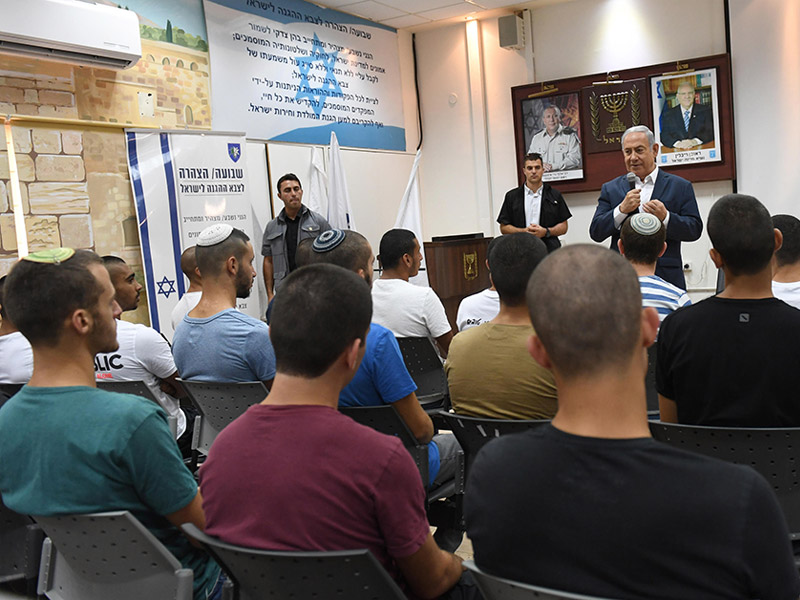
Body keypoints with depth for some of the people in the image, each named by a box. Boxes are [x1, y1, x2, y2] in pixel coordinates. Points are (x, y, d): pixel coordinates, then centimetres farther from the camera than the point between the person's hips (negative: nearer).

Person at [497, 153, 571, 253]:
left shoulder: (555, 195, 14)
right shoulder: (511, 196, 13)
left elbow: (563, 227, 12)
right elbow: (504, 227, 10)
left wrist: (546, 232, -6)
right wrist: (524, 231, -6)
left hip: (549, 249, 1)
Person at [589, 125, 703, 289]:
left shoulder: (680, 186, 9)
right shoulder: (611, 188, 12)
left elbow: (695, 230, 2)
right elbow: (596, 233, 3)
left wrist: (665, 217, -15)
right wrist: (621, 210, -12)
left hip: (666, 277, 0)